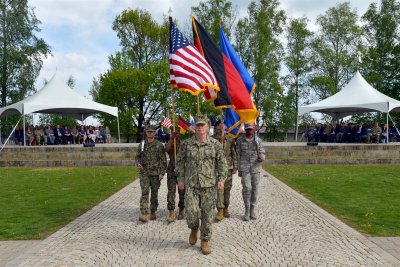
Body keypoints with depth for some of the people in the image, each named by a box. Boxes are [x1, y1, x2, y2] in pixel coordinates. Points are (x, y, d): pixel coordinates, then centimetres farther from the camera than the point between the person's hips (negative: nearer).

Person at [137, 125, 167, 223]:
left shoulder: (159, 145, -4)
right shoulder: (142, 144, 7)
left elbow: (163, 160, -4)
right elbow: (138, 156, 19)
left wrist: (162, 173, -10)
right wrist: (138, 163, -2)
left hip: (155, 173, -2)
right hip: (144, 172, 2)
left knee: (154, 193, 9)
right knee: (144, 193, -9)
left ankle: (153, 212, 25)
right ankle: (144, 214, -13)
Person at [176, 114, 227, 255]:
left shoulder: (215, 144, -1)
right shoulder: (186, 144, 1)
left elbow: (222, 163, 2)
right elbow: (180, 162, 8)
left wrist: (221, 179, -6)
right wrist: (180, 179, 4)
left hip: (209, 185, 0)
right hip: (191, 184, 0)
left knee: (208, 214, 5)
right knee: (190, 211, -5)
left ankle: (205, 241, 23)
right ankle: (194, 228, 29)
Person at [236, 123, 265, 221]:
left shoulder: (258, 140, 4)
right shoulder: (240, 140, 0)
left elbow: (261, 153, 8)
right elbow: (238, 156, 2)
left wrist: (262, 157, -16)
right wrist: (239, 170, -2)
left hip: (256, 168, 2)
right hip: (244, 168, -2)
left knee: (254, 188, 6)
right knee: (246, 188, -9)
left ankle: (252, 210, 18)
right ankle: (247, 211, 4)